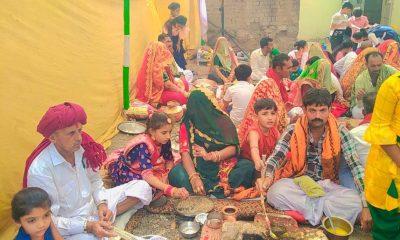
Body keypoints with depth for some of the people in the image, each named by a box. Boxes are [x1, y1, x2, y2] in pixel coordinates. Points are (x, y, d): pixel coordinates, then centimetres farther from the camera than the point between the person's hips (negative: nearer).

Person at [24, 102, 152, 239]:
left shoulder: (83, 147, -10)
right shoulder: (39, 169, -25)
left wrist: (102, 203, -12)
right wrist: (88, 226, -29)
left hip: (94, 205, 6)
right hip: (69, 225, -6)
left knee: (142, 187, 0)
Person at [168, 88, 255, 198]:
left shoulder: (223, 120, 1)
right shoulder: (186, 125, -1)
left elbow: (233, 148, -7)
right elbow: (185, 153, -10)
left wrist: (211, 156, -25)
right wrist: (194, 177, -26)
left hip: (224, 168, 1)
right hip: (198, 169, -1)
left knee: (247, 166, -23)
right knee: (175, 174, -28)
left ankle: (207, 189, -27)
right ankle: (223, 188, -28)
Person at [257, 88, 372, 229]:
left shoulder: (340, 132, -9)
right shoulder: (293, 131, -9)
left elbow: (355, 165, -13)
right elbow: (276, 156, -17)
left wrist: (365, 206, -21)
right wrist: (267, 177, -40)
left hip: (327, 186, 0)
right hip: (297, 184, 0)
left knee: (355, 201, -27)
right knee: (275, 193, -32)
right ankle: (324, 212, -16)